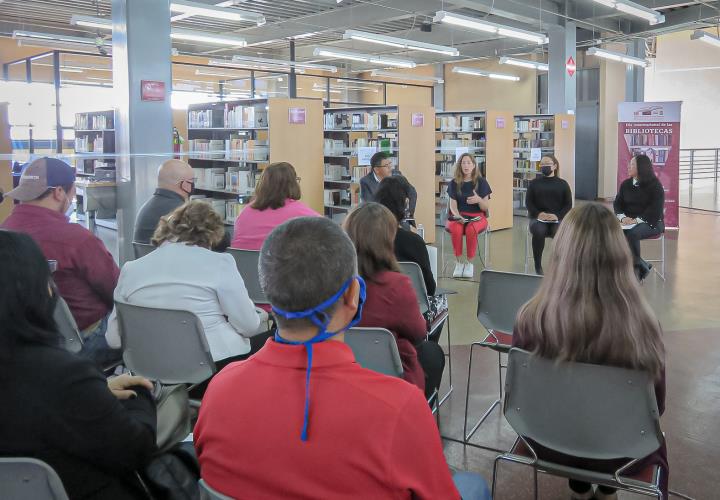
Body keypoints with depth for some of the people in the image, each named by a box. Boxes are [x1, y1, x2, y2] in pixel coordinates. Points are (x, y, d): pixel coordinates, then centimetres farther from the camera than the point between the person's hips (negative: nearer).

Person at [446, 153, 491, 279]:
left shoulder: (481, 182, 3)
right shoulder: (454, 183, 8)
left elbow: (486, 207, 1)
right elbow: (453, 205, 2)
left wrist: (479, 200, -21)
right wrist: (458, 216, -18)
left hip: (477, 217, -1)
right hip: (458, 216, 1)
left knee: (471, 230, -36)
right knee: (456, 230, -35)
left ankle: (469, 263, -19)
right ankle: (458, 263, -19)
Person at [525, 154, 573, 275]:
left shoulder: (562, 184, 12)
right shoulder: (534, 183, 15)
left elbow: (568, 204, 6)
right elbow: (528, 202, 7)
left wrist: (557, 216, -13)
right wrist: (538, 214, -13)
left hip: (558, 219, 0)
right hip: (538, 218, 0)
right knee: (539, 231, -35)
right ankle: (538, 267, -23)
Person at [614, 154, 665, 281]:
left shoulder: (655, 185, -5)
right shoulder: (625, 184, 11)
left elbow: (656, 209, -14)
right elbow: (617, 203, 8)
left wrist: (637, 220, -25)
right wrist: (622, 217, -14)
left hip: (651, 222, -5)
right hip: (629, 221, 5)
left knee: (633, 233, -37)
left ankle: (636, 267, -19)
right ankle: (641, 266, -20)